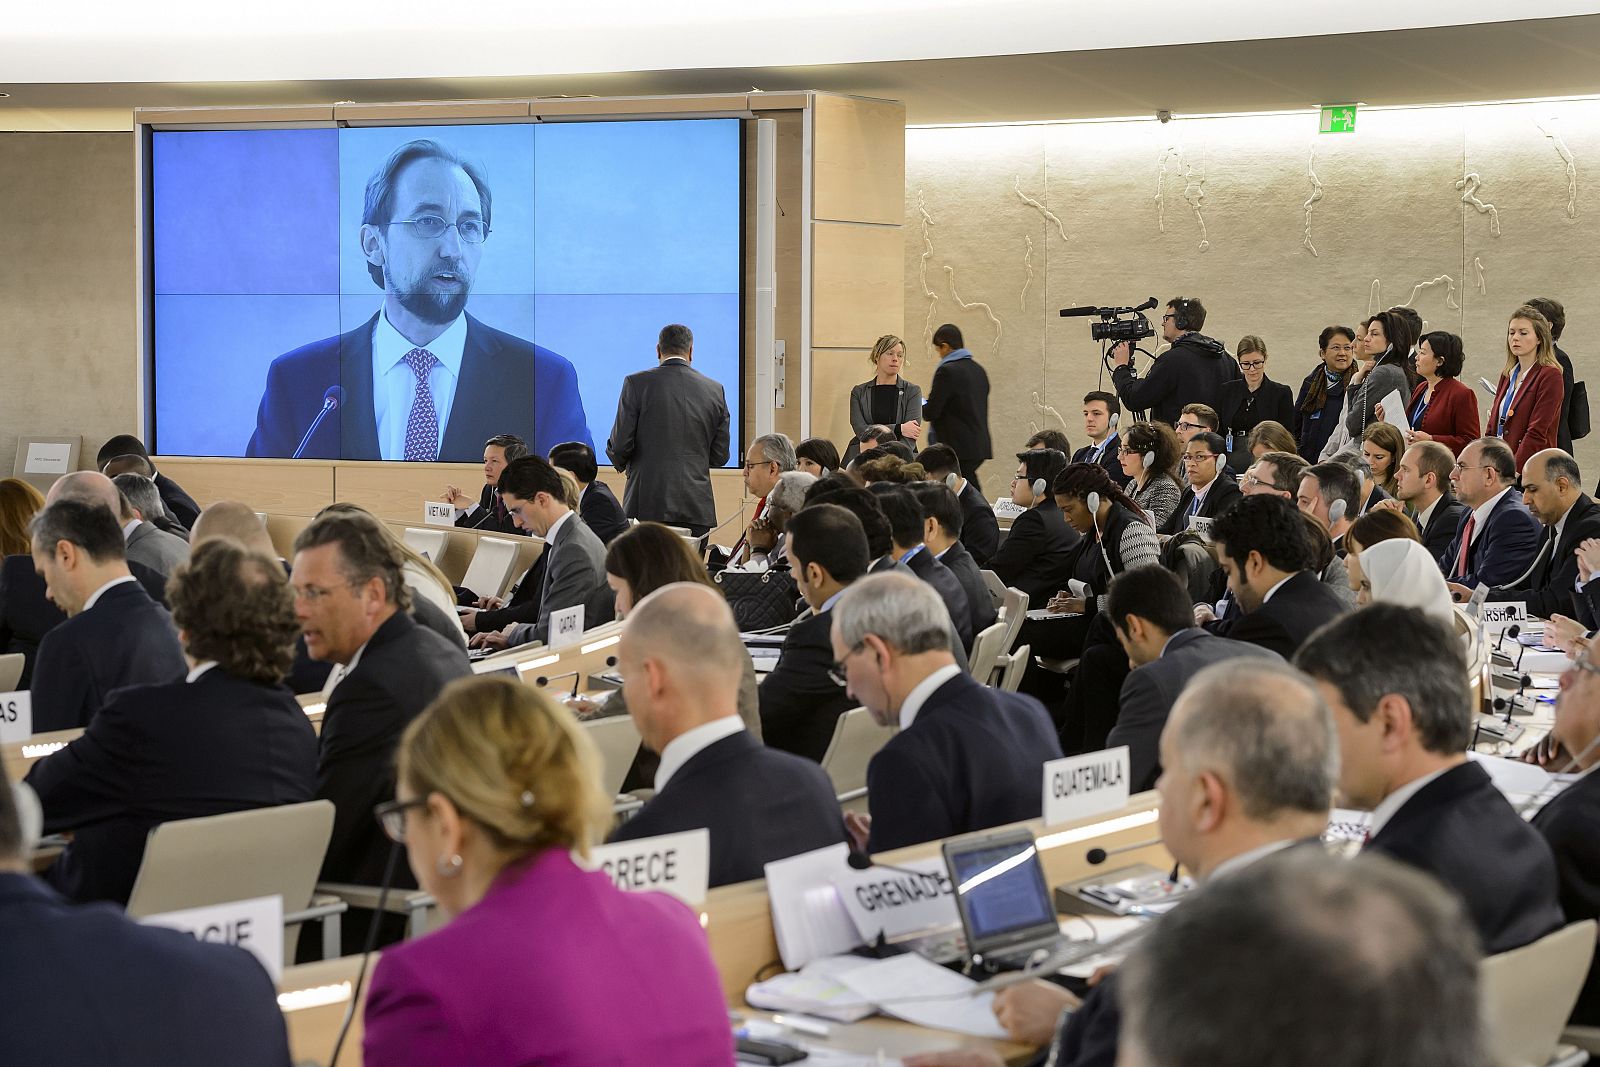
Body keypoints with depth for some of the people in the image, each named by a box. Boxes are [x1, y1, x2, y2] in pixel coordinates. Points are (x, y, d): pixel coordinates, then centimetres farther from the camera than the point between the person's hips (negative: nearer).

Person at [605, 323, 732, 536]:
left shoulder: (636, 383, -2)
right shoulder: (715, 390, 7)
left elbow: (620, 444, -4)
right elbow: (720, 456, 10)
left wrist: (621, 463, 18)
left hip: (649, 506, -3)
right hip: (697, 509, 3)